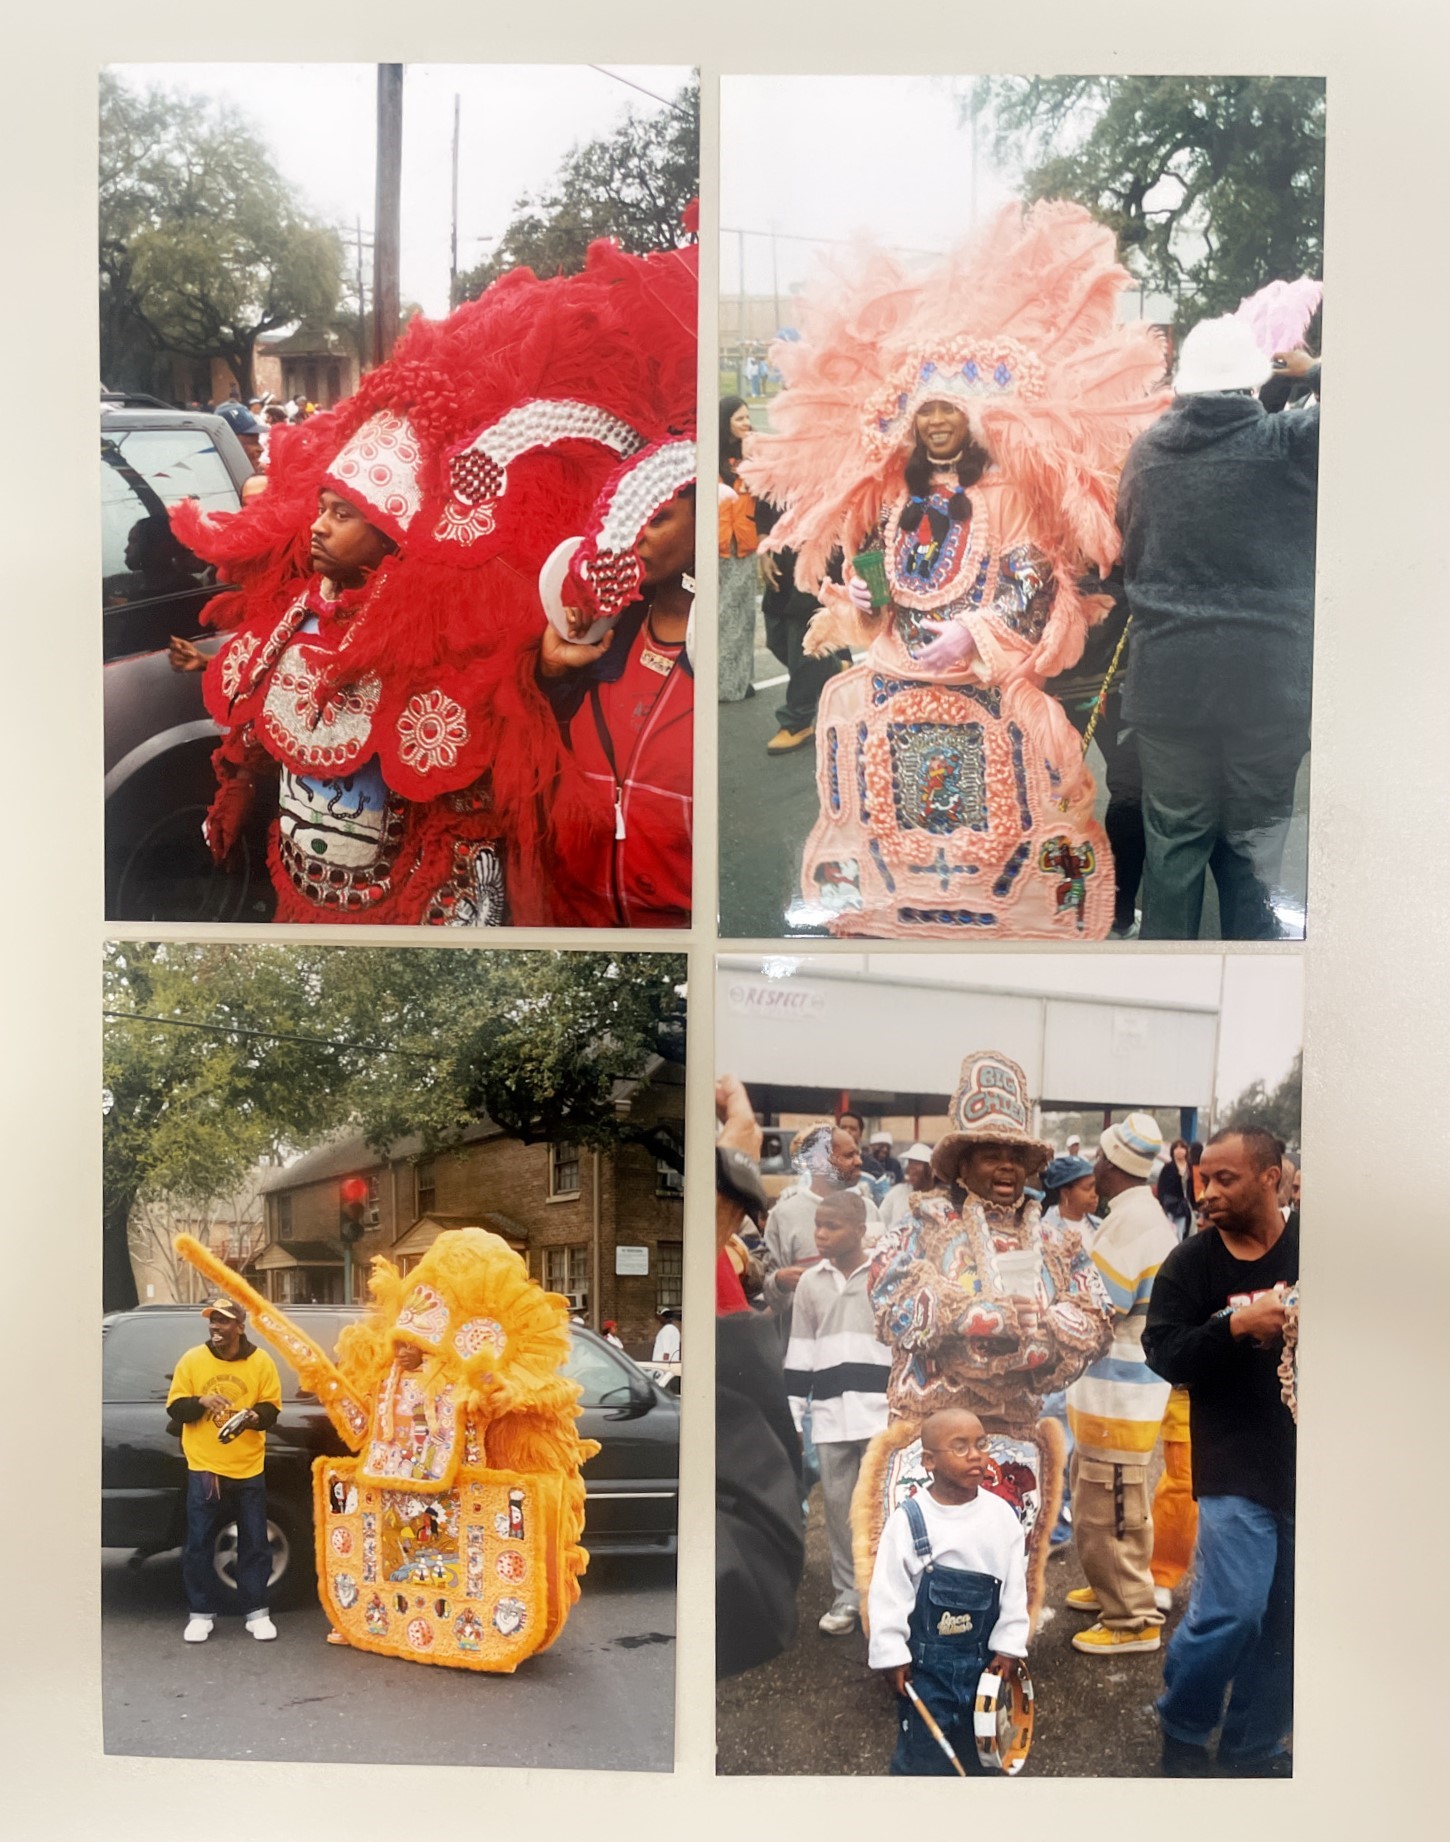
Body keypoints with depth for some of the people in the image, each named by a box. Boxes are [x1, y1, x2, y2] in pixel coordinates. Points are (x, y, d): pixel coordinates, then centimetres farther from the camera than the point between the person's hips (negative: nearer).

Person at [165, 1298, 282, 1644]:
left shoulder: (261, 1362, -2)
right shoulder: (192, 1360, -1)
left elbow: (271, 1409, 2)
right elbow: (174, 1408, 0)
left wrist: (256, 1416, -21)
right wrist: (201, 1401, -20)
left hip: (248, 1470, 0)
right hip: (203, 1468, 0)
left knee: (254, 1544, 5)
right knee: (198, 1544, 2)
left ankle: (256, 1612, 16)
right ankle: (201, 1614, 15)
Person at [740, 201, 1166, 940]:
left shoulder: (1006, 492, 0)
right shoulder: (894, 493, 14)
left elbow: (1032, 583, -6)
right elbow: (873, 574, 18)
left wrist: (972, 636, -16)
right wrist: (855, 600, -4)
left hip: (984, 677, -4)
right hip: (898, 672, 5)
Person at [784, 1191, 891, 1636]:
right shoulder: (810, 1282, 8)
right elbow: (799, 1354, 11)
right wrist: (791, 1418, 9)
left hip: (881, 1412, -3)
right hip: (830, 1415, 3)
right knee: (838, 1504, 7)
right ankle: (847, 1594, 17)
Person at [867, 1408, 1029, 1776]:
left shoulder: (1001, 1515, -5)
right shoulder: (908, 1520, -15)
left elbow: (1015, 1587, 3)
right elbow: (887, 1593, -10)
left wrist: (1008, 1645, 2)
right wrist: (892, 1655, -9)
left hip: (983, 1657, 3)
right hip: (925, 1659, -3)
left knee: (977, 1742, 16)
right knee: (922, 1746, 4)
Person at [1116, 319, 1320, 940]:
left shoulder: (1147, 451, 5)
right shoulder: (1289, 444, -7)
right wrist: (1314, 372, 7)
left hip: (1167, 683, 3)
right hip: (1267, 684, -2)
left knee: (1173, 844, 13)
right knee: (1253, 849, 9)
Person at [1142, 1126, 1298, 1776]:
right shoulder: (1191, 1262, -3)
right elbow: (1163, 1353, -9)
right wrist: (1235, 1325, -23)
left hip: (1306, 1465, 3)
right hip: (1236, 1468, -2)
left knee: (1283, 1620, 9)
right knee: (1232, 1611, -10)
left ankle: (1251, 1748, 28)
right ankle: (1180, 1732, 15)